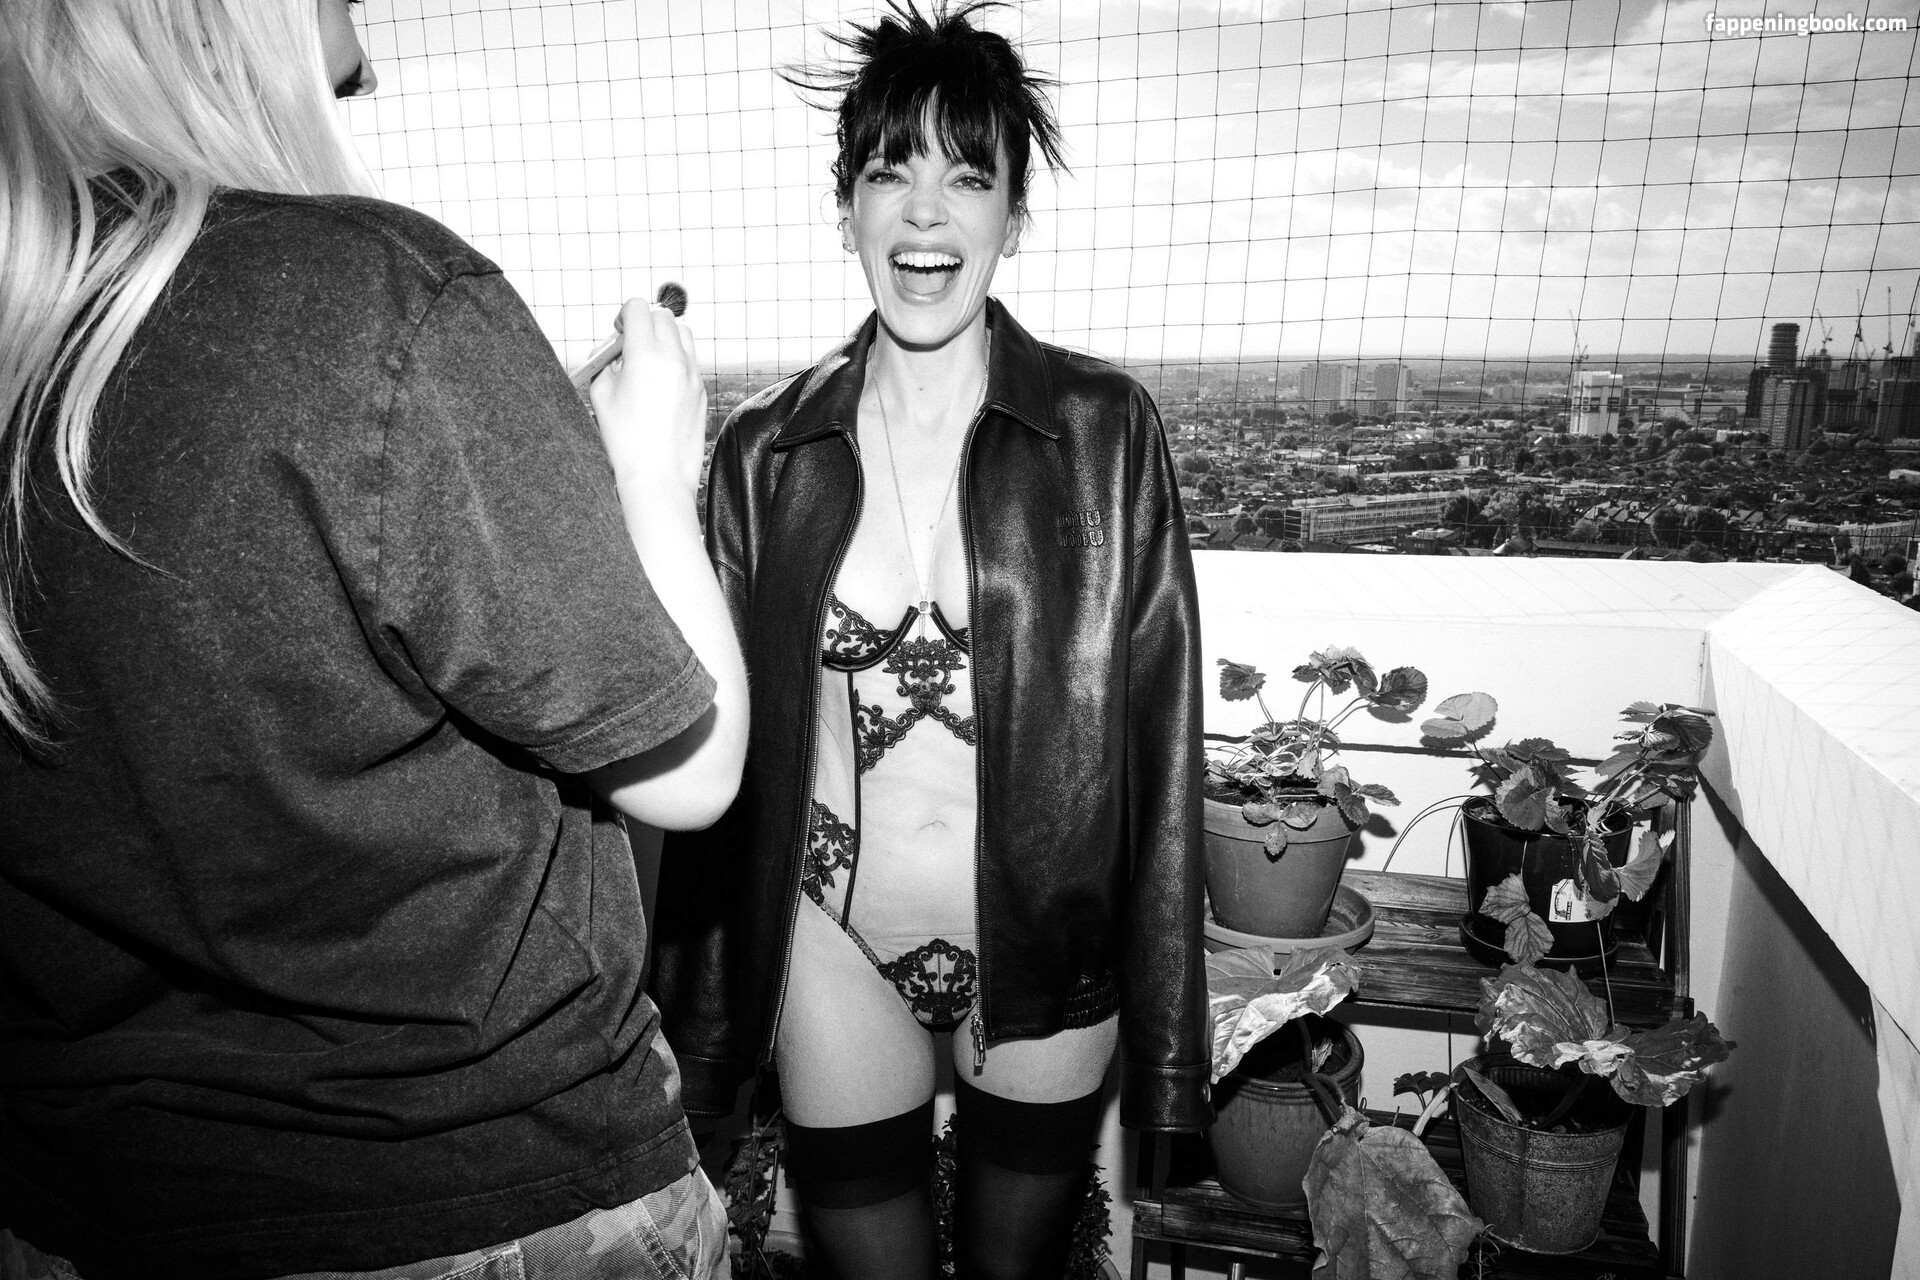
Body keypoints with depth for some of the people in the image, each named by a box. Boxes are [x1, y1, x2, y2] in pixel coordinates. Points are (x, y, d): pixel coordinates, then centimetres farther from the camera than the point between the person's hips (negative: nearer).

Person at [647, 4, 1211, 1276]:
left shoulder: (1107, 429, -9)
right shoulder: (768, 447, -4)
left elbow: (1158, 726, -6)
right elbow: (722, 732, 1)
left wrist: (1166, 1017, -5)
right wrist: (699, 1001, 5)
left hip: (1045, 931, 0)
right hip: (834, 939, 1)